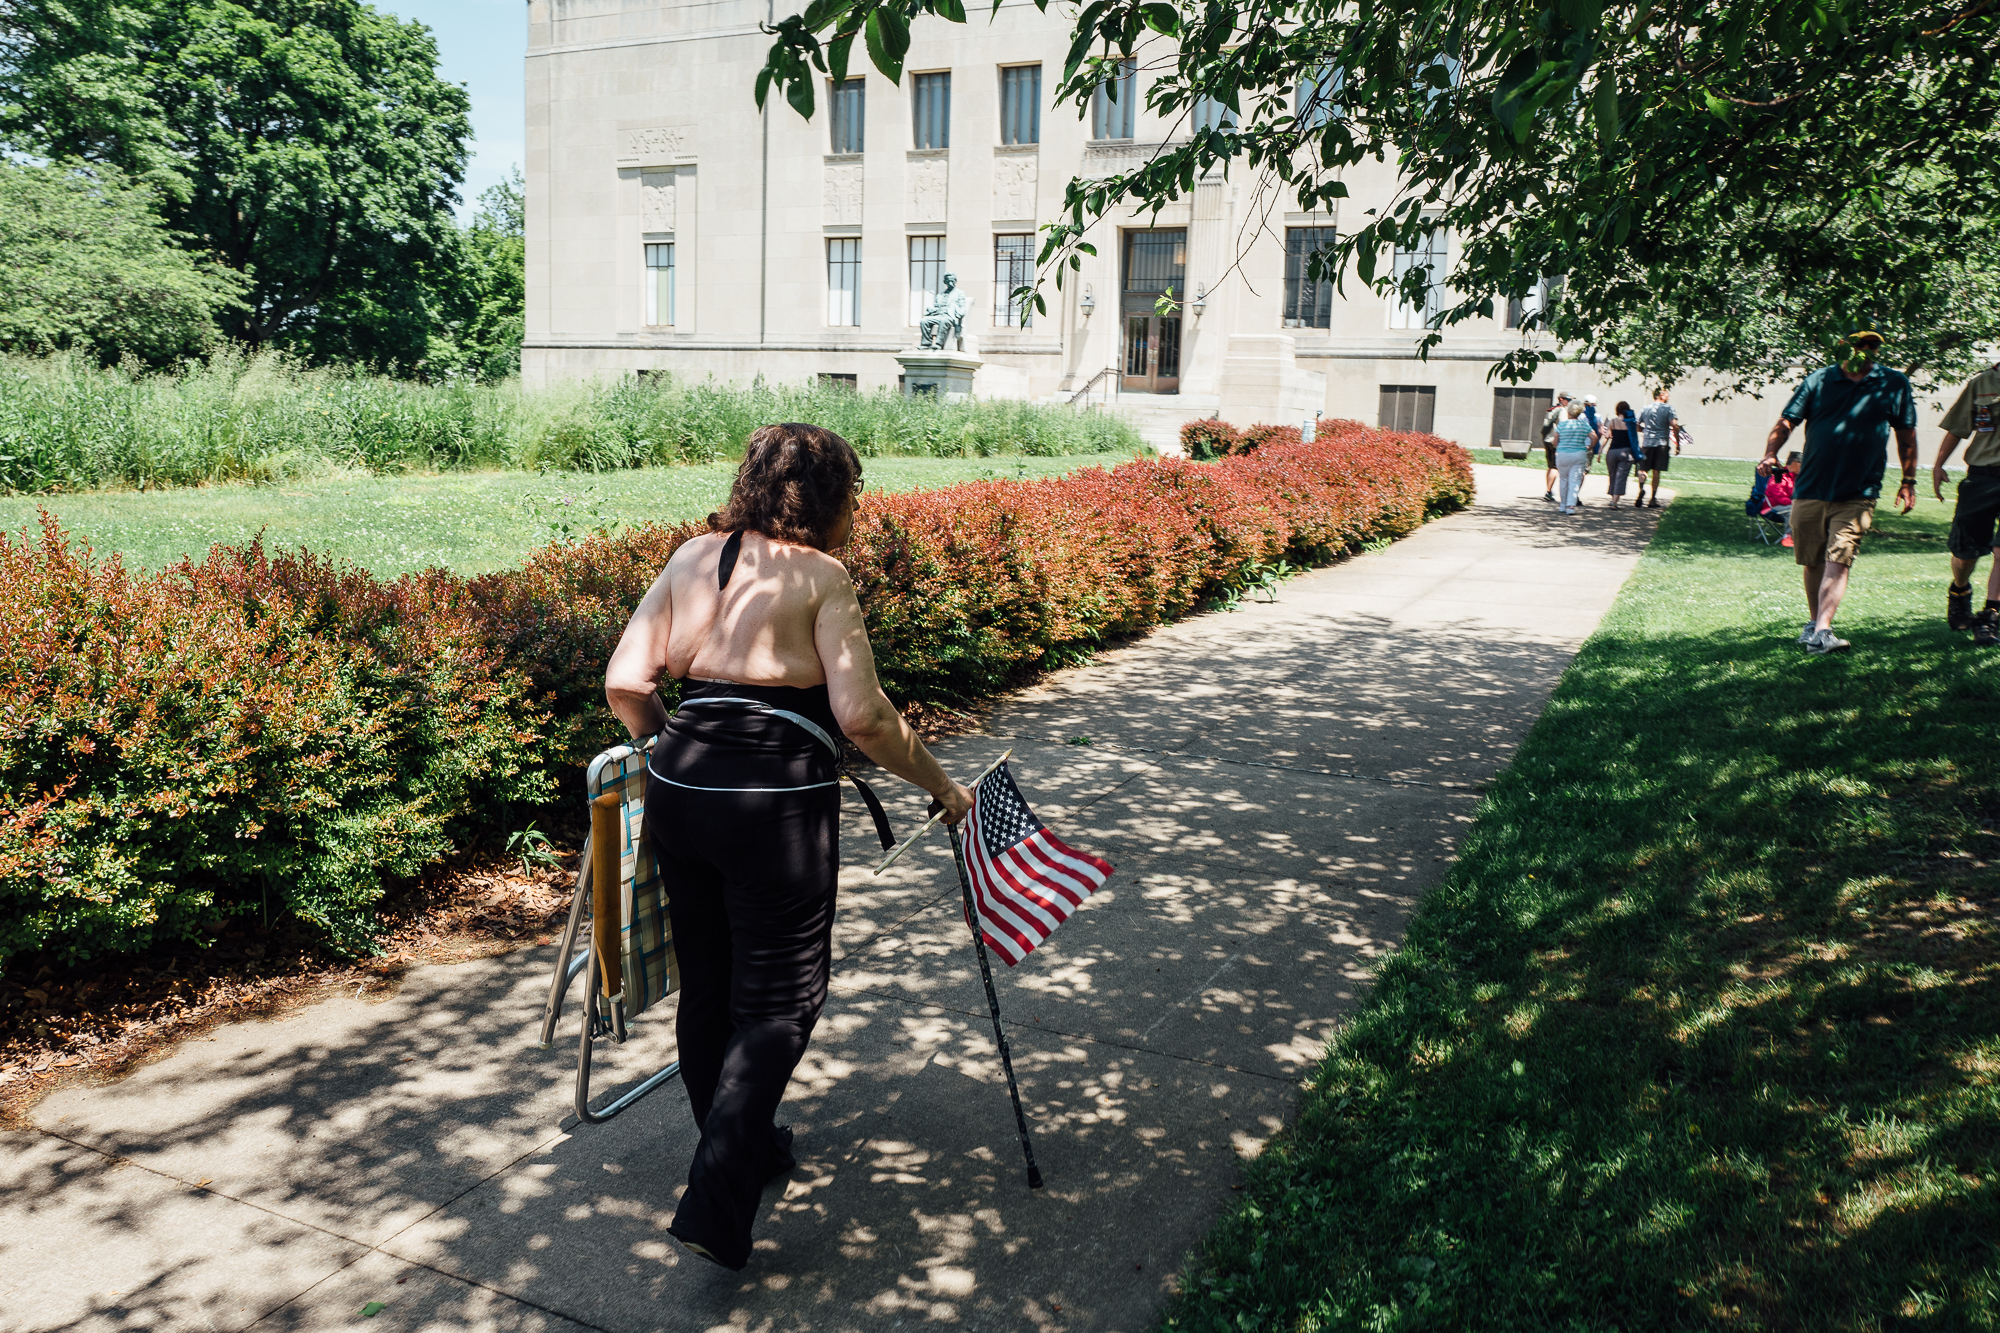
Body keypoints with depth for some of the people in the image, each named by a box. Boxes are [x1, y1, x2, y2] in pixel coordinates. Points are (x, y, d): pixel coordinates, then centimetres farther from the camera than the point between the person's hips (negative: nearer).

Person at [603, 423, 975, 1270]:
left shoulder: (692, 558, 9)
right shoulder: (821, 575, -5)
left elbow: (624, 685, 4)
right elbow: (861, 715, -13)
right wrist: (939, 787, -2)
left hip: (678, 788, 6)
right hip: (778, 798, -6)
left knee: (706, 985, 20)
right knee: (778, 998, 6)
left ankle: (746, 1149, 39)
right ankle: (715, 1201, 1)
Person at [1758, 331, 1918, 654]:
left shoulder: (1894, 384, 6)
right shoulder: (1819, 380, 5)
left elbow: (1906, 436, 13)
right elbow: (1786, 422, 3)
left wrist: (1908, 482, 12)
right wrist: (1770, 455, -15)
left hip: (1856, 496, -2)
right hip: (1810, 490, 2)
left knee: (1838, 561, -13)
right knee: (1811, 563, 10)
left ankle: (1821, 633, -20)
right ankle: (1815, 621, 27)